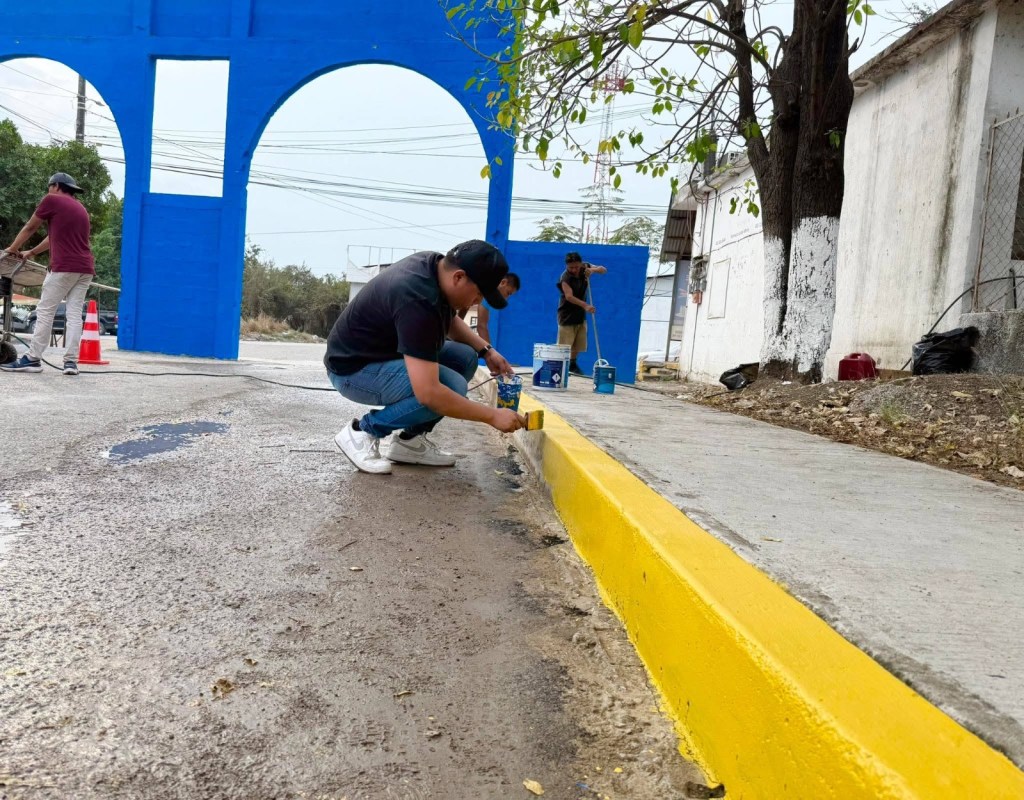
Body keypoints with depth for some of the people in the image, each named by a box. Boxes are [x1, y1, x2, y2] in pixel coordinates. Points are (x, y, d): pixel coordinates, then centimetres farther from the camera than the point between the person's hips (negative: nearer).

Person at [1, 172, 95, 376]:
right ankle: (71, 361, -4)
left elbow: (30, 228, 13)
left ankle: (32, 359, -2)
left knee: (45, 312, -1)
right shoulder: (81, 209, 24)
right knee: (74, 314, 2)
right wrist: (31, 252, 41)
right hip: (85, 269, 6)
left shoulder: (52, 200, 4)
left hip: (64, 267, -6)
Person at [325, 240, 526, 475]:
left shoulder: (436, 265, -5)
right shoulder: (418, 301, -33)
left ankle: (408, 440, 6)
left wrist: (486, 350, 3)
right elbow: (428, 393, -37)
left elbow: (449, 319, 18)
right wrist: (493, 416, -28)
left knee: (465, 357, 0)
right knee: (452, 386, -25)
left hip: (384, 351, 10)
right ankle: (363, 431, -8)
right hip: (353, 368, -10)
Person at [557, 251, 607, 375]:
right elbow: (569, 296, -35)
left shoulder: (585, 267, -4)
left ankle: (572, 364, 29)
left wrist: (593, 270, -19)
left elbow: (603, 270, 4)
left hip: (581, 314, 6)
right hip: (567, 315, -6)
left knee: (578, 344, 13)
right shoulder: (565, 278, -23)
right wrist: (585, 305, -48)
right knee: (564, 345, -8)